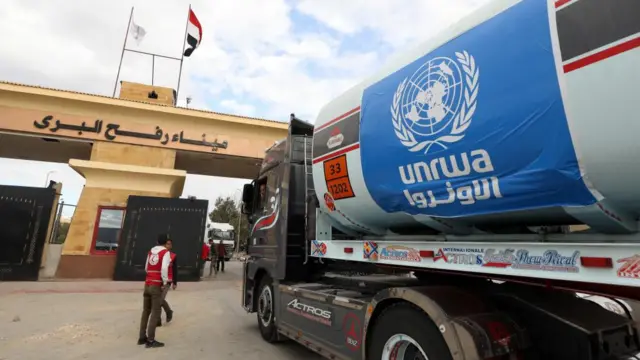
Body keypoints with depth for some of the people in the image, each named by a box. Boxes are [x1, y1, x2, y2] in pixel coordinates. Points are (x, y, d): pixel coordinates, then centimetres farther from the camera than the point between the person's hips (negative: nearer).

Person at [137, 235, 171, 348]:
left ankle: (142, 337, 23)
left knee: (146, 311, 15)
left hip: (147, 284, 7)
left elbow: (146, 268, 18)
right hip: (157, 286, -7)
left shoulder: (150, 251, 12)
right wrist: (165, 282, -13)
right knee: (155, 312, -2)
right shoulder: (165, 252, -9)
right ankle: (150, 340, -1)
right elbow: (164, 268, -21)